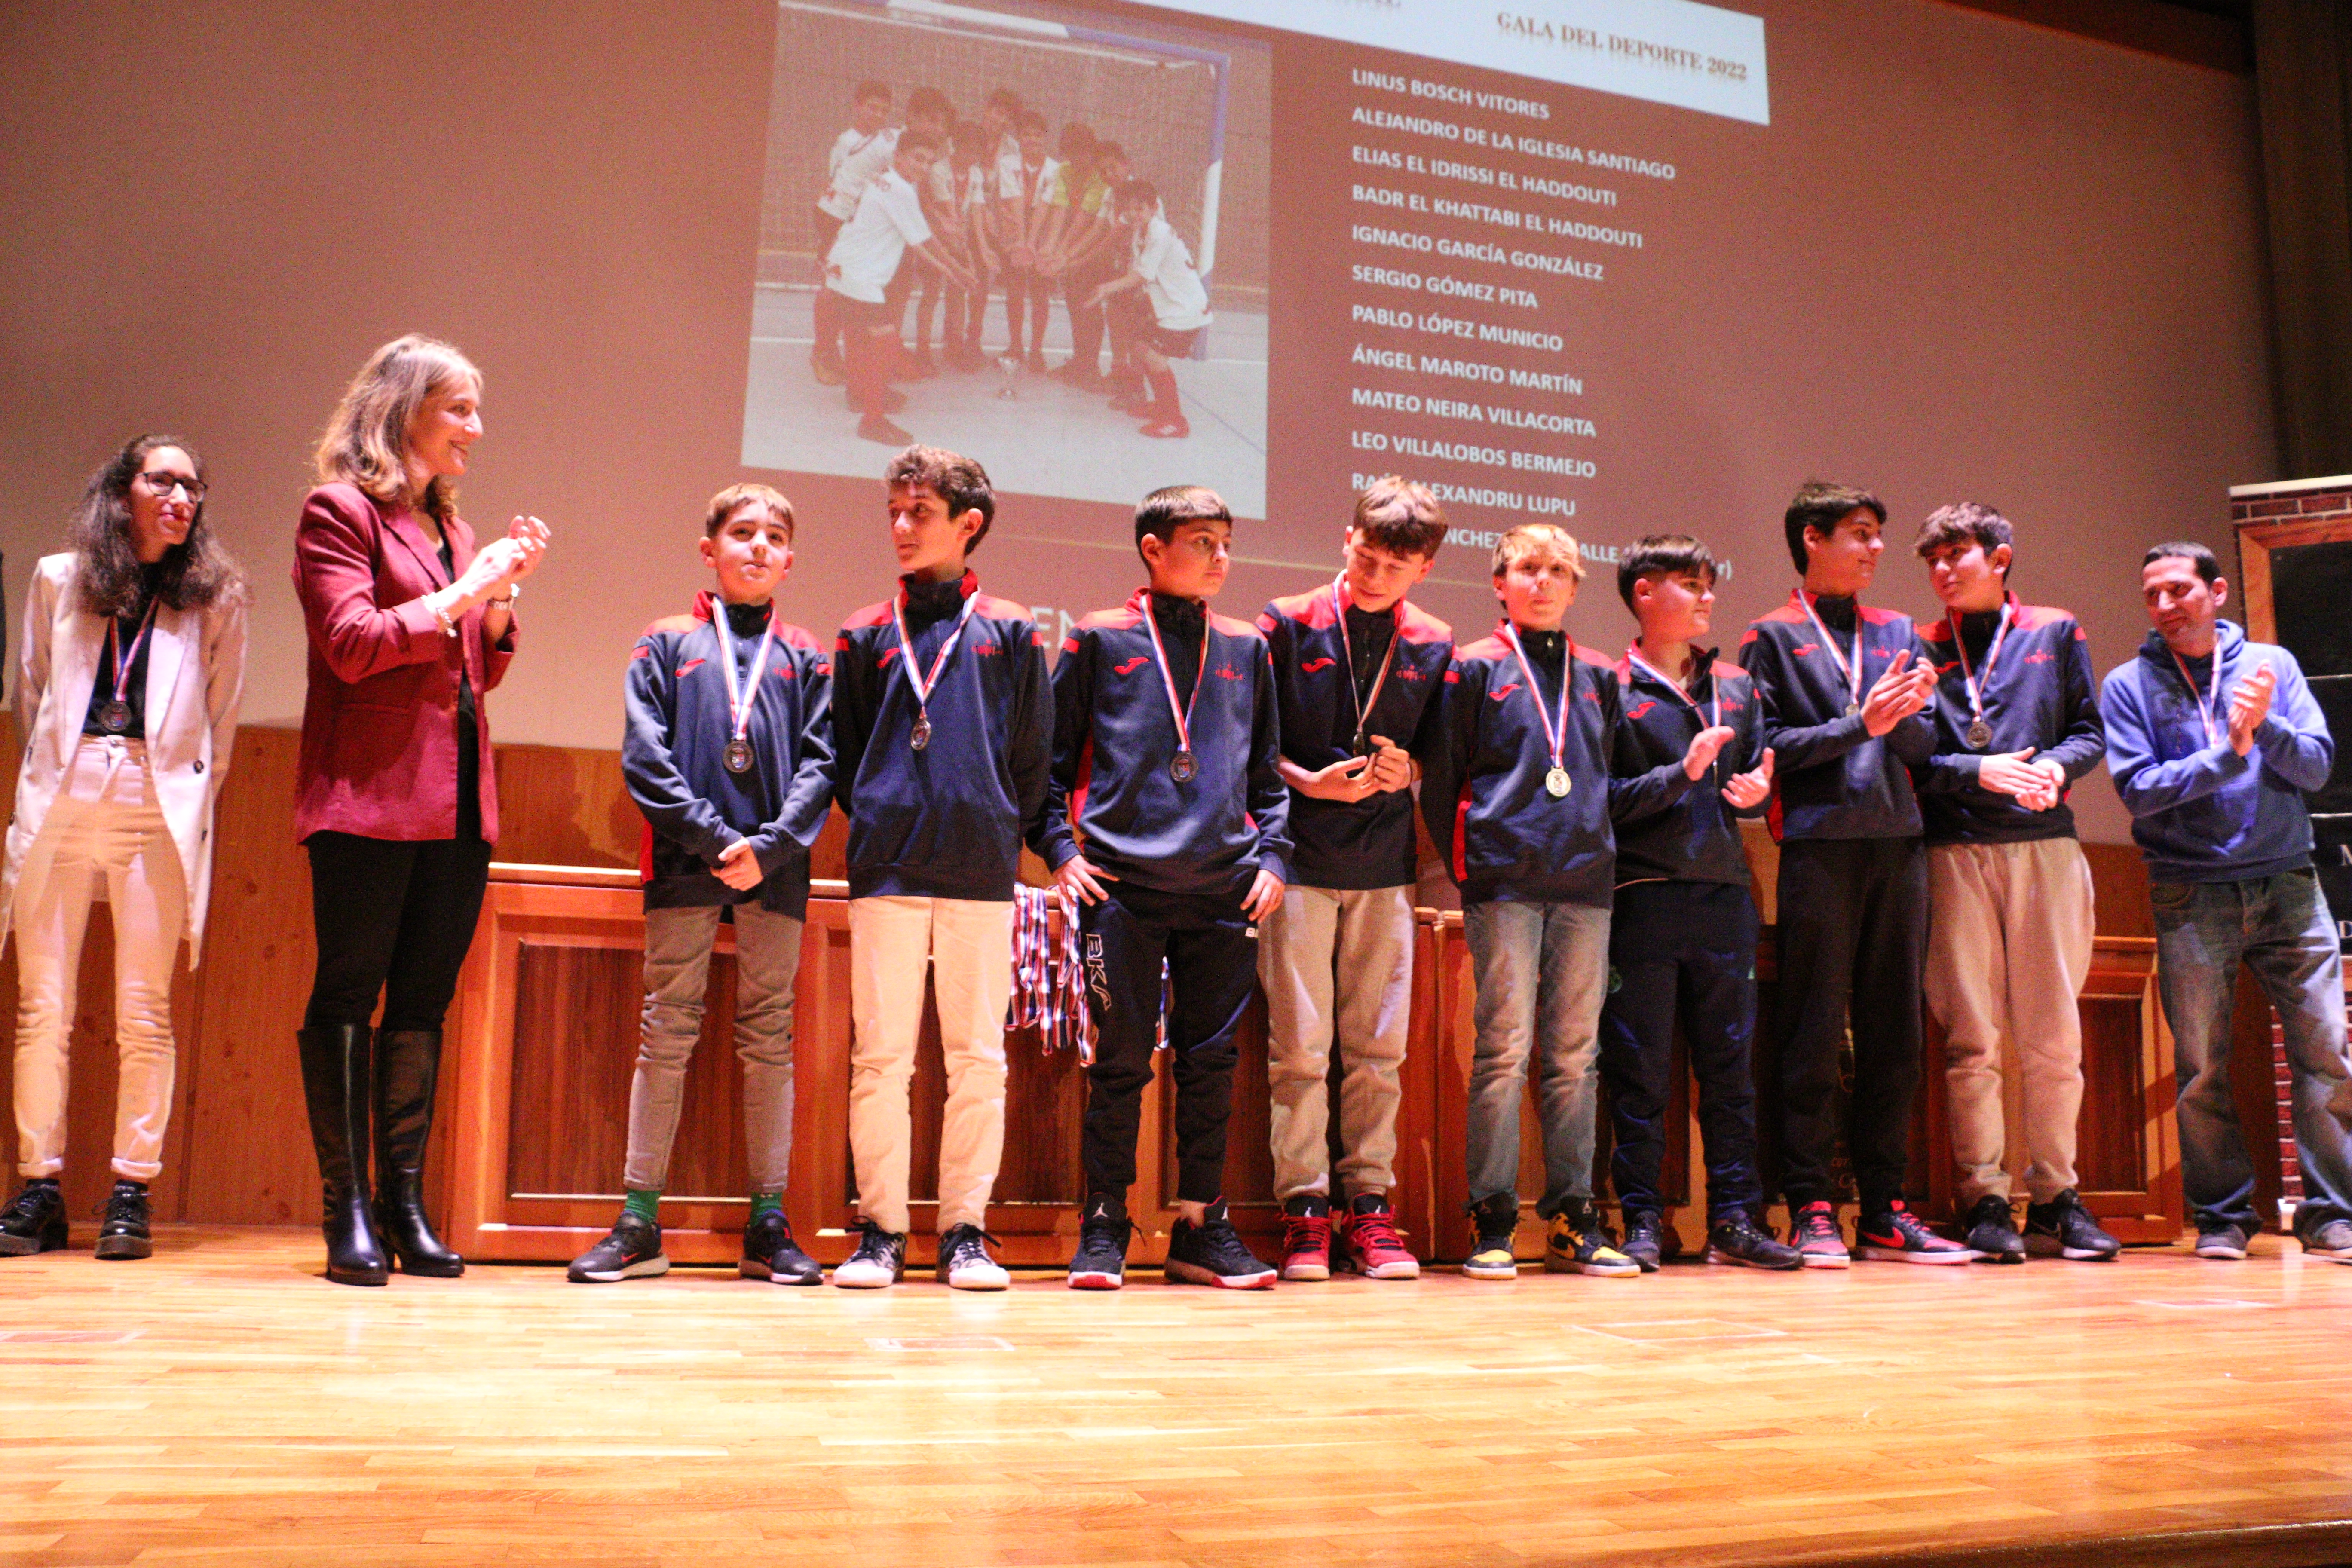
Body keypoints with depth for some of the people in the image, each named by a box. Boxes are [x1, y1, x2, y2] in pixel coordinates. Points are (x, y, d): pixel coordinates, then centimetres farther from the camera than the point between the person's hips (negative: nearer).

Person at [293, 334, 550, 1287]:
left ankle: (405, 1205, 10)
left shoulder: (452, 527, 21)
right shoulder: (339, 511, 0)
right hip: (371, 795, -7)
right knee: (348, 994, -3)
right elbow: (353, 645, -12)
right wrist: (464, 590, -11)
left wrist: (507, 593, 5)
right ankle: (348, 1211, 1)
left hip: (458, 803, 7)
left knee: (424, 1001, 6)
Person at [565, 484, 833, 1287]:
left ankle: (768, 1224, 10)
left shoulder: (806, 657, 13)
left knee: (770, 1040, 4)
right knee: (666, 1035, 1)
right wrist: (713, 838, -12)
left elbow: (820, 763, 4)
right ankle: (640, 1223, 7)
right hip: (685, 862, -1)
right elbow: (645, 756, -1)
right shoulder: (667, 643, 9)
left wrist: (770, 846, -11)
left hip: (777, 868, 1)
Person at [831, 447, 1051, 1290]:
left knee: (978, 1058, 2)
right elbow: (843, 754, 13)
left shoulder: (1009, 632, 9)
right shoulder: (867, 635, 12)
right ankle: (880, 1229, 10)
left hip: (981, 872, 0)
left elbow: (1034, 755, 9)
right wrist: (876, 823, 4)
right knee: (880, 1054, 1)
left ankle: (966, 1229, 11)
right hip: (886, 869, 1)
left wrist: (1002, 833, 4)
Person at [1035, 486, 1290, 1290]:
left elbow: (1269, 769, 19)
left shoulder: (1246, 649, 15)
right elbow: (1050, 755, 7)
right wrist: (1058, 846, -4)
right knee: (1121, 1058, 0)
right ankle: (1104, 1227, 11)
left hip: (1225, 890, 3)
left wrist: (1273, 854, 6)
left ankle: (1201, 1225, 16)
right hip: (1123, 884, -3)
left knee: (1212, 1058, 6)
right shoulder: (1101, 640, 6)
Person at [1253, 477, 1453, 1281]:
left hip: (1386, 864, 3)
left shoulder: (1433, 646, 9)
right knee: (1299, 1043, -2)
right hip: (1299, 858, -3)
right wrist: (1309, 782, -12)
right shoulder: (1288, 624, 1)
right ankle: (1302, 1209, 6)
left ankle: (1369, 1204, 13)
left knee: (1379, 1046, 4)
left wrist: (1407, 772, -6)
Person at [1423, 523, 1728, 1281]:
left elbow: (1620, 792, 17)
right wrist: (1465, 869, -4)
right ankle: (1493, 1221, 3)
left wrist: (1685, 771, 3)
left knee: (1576, 1053, 6)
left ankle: (1572, 1219, 13)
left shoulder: (1599, 677, 18)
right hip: (1503, 883, -4)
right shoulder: (1474, 669, 6)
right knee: (1505, 1048, -5)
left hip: (1586, 882, 4)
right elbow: (1440, 784, 3)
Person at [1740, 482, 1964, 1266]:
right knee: (1813, 1034, -3)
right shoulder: (1773, 636, 5)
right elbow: (1769, 747, -5)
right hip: (1819, 843, -5)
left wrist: (1905, 715, -8)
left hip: (1899, 845, 5)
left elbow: (1924, 744, 12)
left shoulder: (1897, 632, 19)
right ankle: (1811, 1210, 2)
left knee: (1894, 1032, 6)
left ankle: (1885, 1209, 12)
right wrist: (1861, 722, -12)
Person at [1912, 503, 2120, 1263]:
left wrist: (2054, 765, -10)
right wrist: (1982, 772, -12)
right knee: (1970, 1038, -3)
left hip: (2046, 843, 1)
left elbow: (2091, 734, 10)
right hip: (1956, 851, -1)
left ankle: (2056, 1197, 10)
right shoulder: (1922, 649, 11)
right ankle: (1984, 1201, 3)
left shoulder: (2055, 632, 14)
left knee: (2055, 1035, 1)